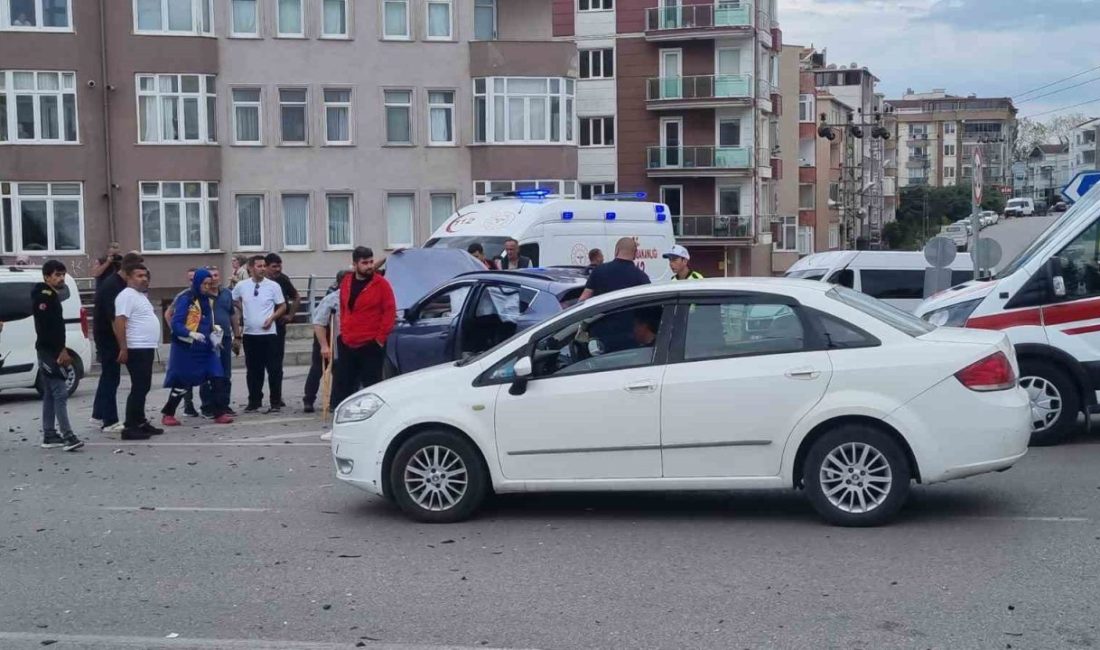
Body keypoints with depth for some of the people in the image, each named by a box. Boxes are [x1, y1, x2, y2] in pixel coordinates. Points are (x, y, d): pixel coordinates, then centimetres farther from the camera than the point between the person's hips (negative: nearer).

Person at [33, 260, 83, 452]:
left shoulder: (51, 296, 18)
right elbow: (47, 327, -22)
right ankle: (67, 436, -18)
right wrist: (61, 351, -22)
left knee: (50, 394, 11)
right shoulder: (45, 296, -13)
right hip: (50, 351, -11)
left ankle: (49, 436, 15)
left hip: (52, 351, 11)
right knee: (60, 393, -14)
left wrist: (62, 351, 18)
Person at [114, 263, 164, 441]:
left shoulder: (141, 296, 18)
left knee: (143, 388, 14)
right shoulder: (127, 295, -13)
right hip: (136, 349, -10)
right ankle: (130, 427, -9)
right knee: (138, 389, -10)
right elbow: (119, 322, -21)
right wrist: (123, 348, -27)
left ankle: (140, 423, 22)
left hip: (146, 348, 10)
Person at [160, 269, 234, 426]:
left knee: (218, 379, -5)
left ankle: (220, 413, 1)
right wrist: (191, 333, -33)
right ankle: (168, 414, 20)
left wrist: (214, 327, 2)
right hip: (186, 348, -6)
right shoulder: (185, 299, -13)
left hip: (206, 347, 6)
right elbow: (176, 324, -18)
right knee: (183, 384, 3)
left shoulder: (208, 299, 10)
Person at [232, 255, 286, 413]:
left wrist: (272, 318, -11)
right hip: (249, 334, 2)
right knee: (252, 370, 9)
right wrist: (241, 313, 11)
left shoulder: (273, 286, -4)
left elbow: (282, 307, 2)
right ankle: (254, 401, 18)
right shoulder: (241, 286, 1)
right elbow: (232, 301, 18)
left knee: (272, 369, 0)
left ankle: (275, 402, 8)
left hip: (268, 333, -2)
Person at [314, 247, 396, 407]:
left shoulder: (381, 284, -6)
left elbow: (390, 312, -7)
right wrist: (343, 332, 15)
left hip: (371, 346, -5)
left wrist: (381, 338, -9)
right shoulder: (346, 282, 10)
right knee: (341, 386, 8)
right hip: (346, 345, 5)